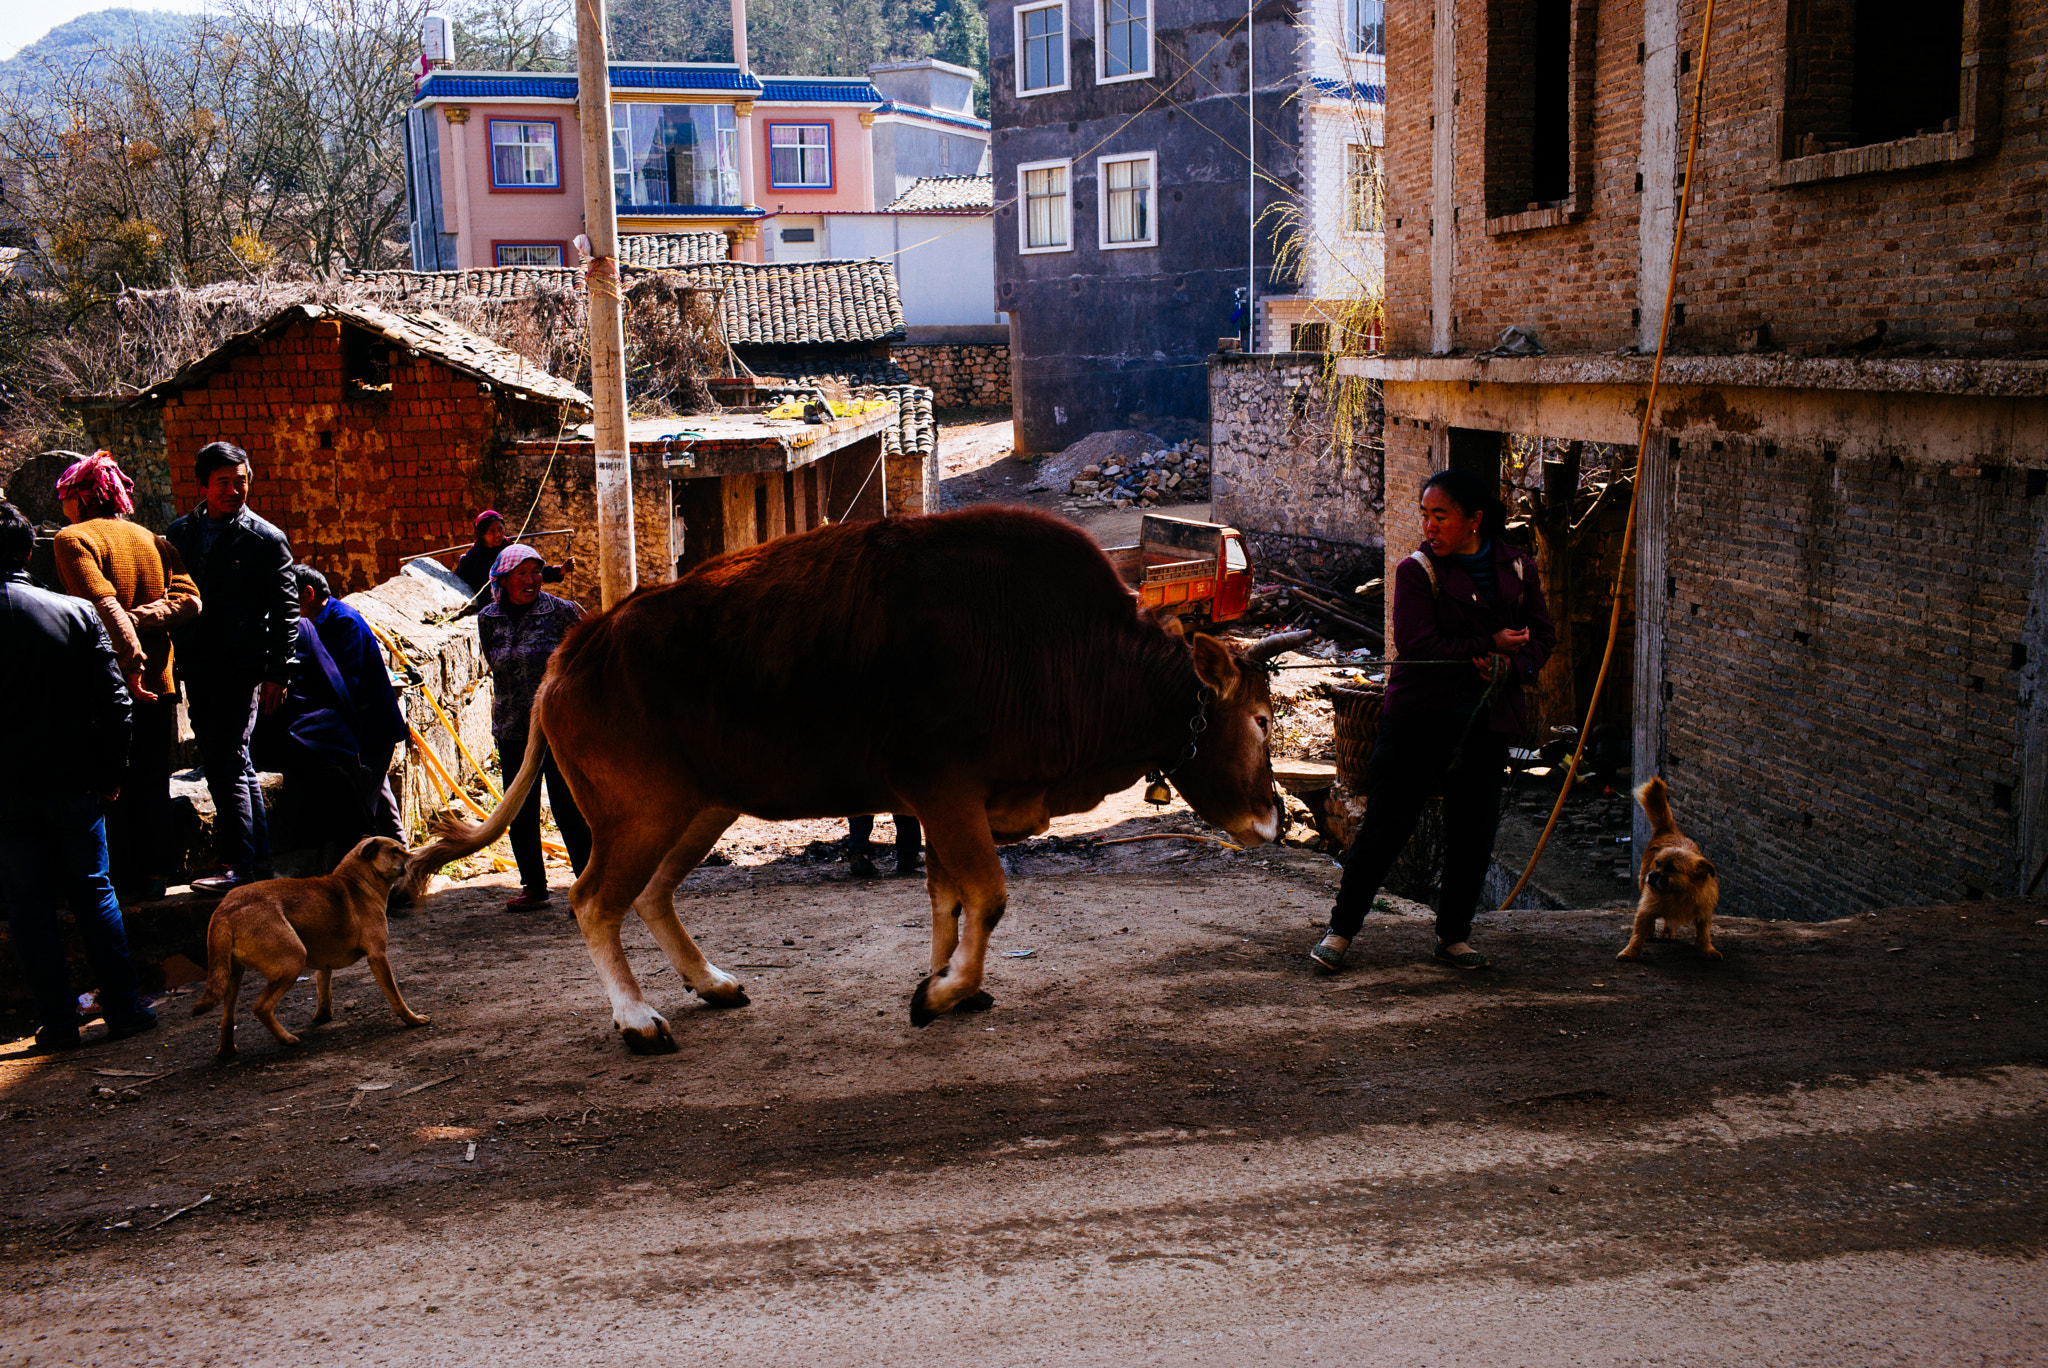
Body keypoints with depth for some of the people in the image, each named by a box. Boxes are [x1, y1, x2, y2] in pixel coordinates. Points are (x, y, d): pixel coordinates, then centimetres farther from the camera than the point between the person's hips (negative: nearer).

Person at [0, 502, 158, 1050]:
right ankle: (122, 1007, 13)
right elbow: (113, 701, -3)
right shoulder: (77, 613, -4)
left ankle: (59, 1020, 9)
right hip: (72, 783, 2)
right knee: (93, 892, 12)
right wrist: (110, 773, 6)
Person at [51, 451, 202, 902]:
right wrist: (136, 620, -10)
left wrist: (131, 660, -26)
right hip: (158, 683, 5)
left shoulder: (73, 539, -7)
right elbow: (188, 600, -4)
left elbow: (103, 604, -21)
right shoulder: (154, 540, 10)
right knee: (152, 781, 13)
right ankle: (155, 876, 17)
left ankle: (124, 879, 10)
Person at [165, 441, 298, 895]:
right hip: (196, 669, 6)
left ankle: (241, 866, -4)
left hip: (241, 669, -6)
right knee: (233, 765, 11)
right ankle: (260, 860, 19)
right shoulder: (179, 533, 12)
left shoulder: (265, 539, -3)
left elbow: (286, 611, -3)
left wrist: (277, 675, -7)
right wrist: (175, 662, 10)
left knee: (225, 764, -9)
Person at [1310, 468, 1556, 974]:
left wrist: (1510, 667, -10)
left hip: (1486, 721, 4)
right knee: (1386, 823, -3)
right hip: (1418, 717, -3)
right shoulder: (1417, 570, -5)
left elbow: (1542, 637, 11)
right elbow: (1417, 645, -15)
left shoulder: (1518, 570, 7)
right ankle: (1340, 929, 8)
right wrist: (1490, 644, -15)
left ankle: (1454, 934, 23)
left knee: (1473, 830, 7)